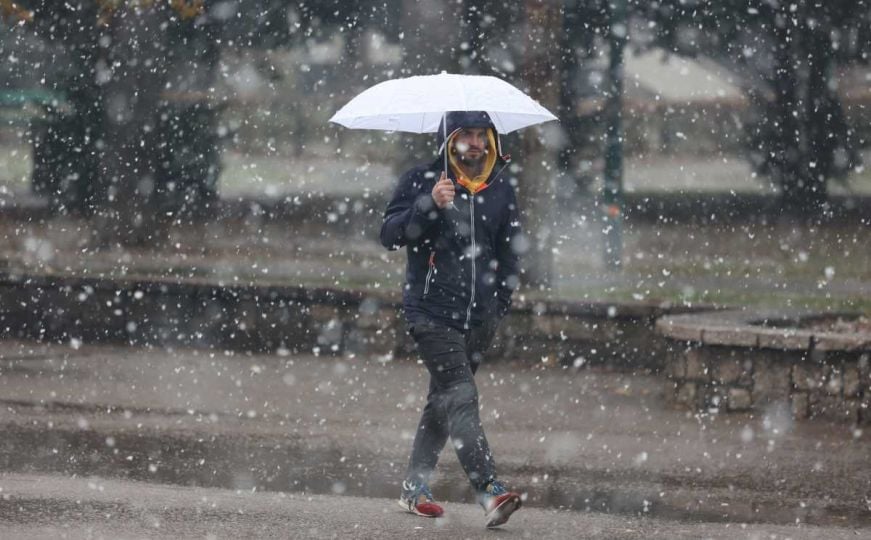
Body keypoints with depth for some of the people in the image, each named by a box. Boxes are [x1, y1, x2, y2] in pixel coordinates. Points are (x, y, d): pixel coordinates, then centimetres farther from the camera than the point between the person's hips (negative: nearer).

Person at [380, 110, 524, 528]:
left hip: (478, 318, 5)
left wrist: (500, 303, 13)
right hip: (431, 311, -5)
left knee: (443, 402, 12)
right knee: (460, 398, -16)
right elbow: (390, 235, -9)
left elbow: (509, 250, 20)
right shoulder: (420, 181, -2)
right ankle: (490, 493, -29)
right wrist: (429, 204, -22)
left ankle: (414, 486, 25)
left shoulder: (501, 189, 11)